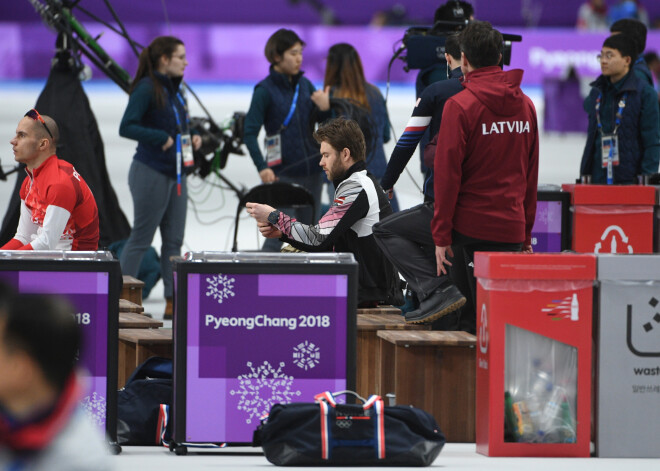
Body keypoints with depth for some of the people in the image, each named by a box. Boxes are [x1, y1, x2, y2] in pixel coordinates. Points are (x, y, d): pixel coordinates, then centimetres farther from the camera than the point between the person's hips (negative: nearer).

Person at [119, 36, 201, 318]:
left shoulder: (174, 90, 13)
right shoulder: (146, 89, -13)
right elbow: (127, 128, -20)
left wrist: (192, 138, 3)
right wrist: (162, 139, -21)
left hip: (176, 173, 8)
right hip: (151, 173, -8)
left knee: (174, 240, 7)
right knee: (141, 239, -3)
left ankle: (173, 302, 10)